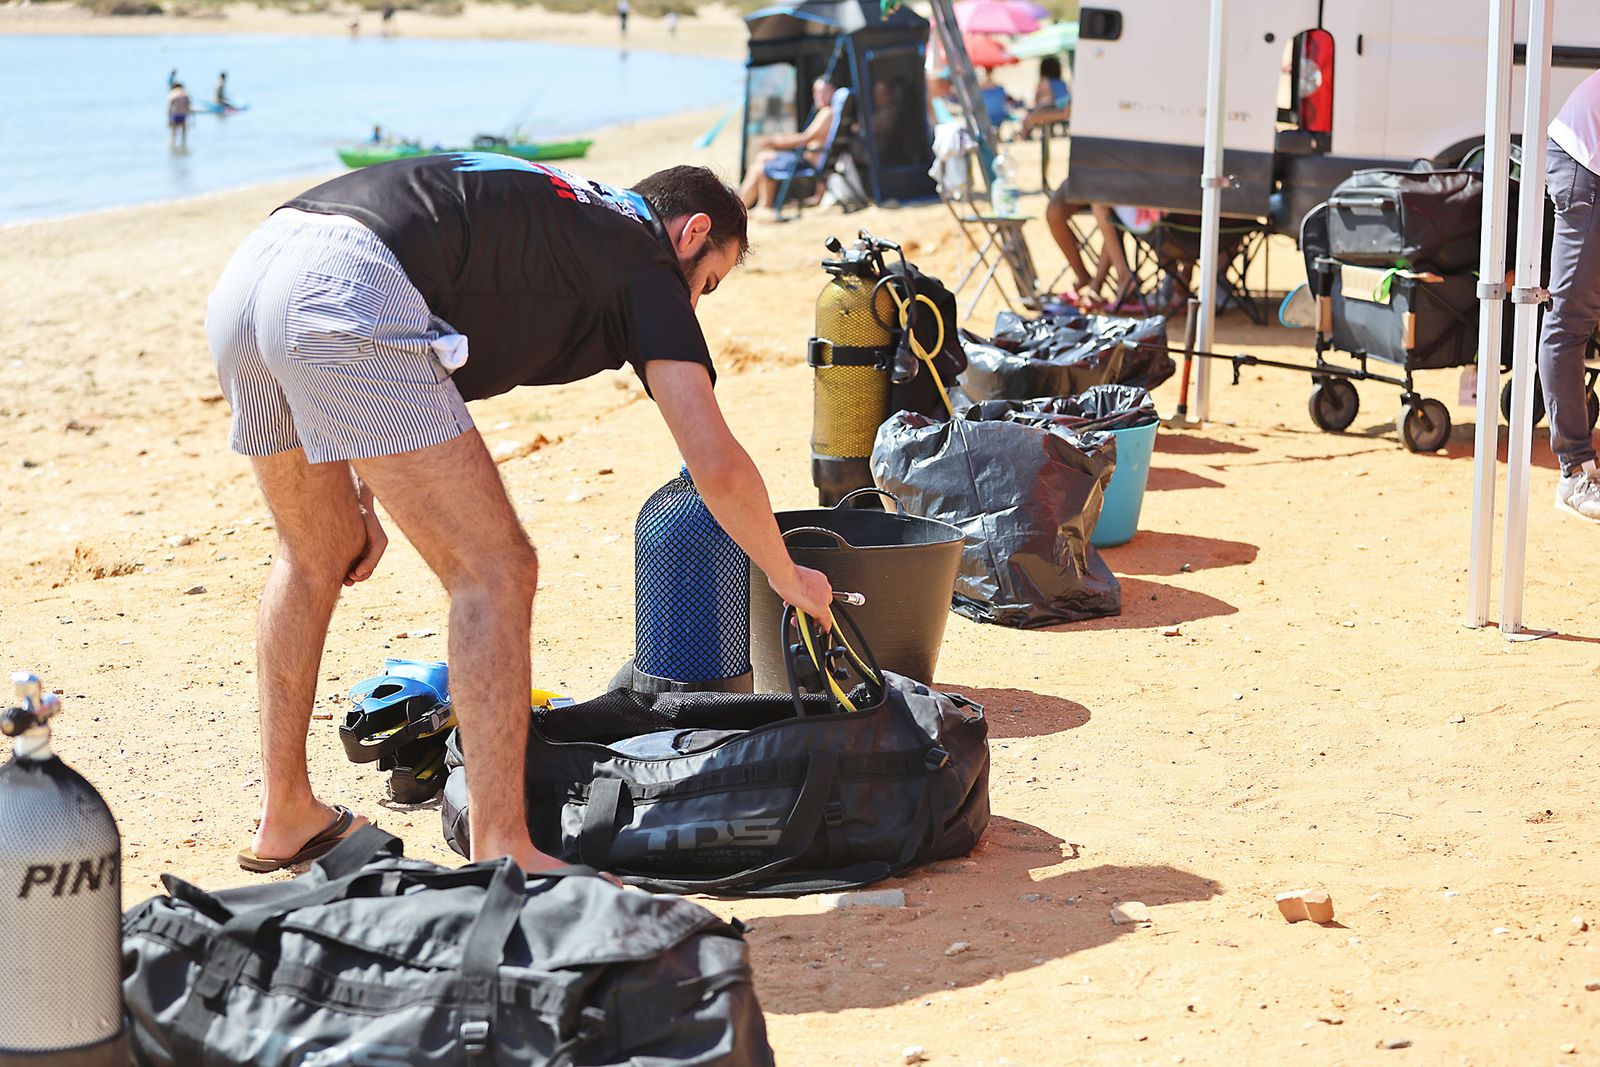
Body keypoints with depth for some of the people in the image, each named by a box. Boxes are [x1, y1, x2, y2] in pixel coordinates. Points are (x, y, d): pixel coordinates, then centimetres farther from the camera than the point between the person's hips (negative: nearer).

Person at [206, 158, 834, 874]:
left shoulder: (540, 205, 34)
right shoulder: (644, 257, 12)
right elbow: (717, 466, 4)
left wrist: (360, 500, 33)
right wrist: (789, 578, 20)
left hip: (242, 281, 9)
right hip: (342, 294, -9)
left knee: (318, 555, 28)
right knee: (494, 571, 0)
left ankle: (285, 817, 34)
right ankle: (501, 858, -1)